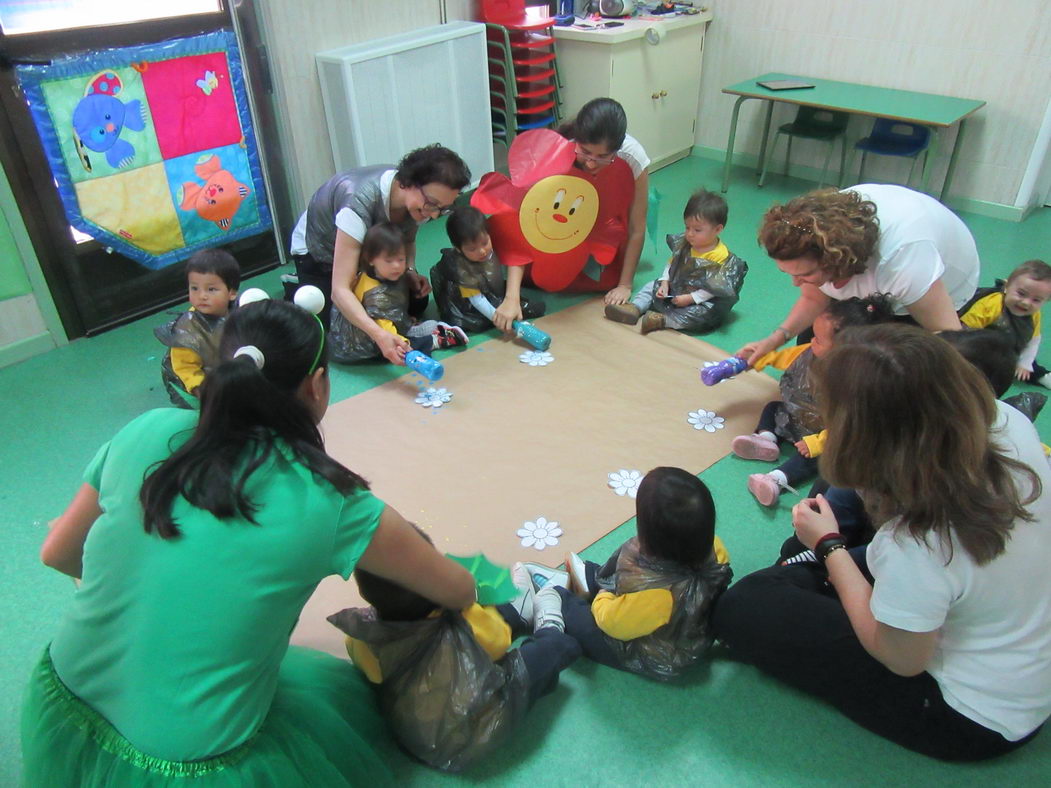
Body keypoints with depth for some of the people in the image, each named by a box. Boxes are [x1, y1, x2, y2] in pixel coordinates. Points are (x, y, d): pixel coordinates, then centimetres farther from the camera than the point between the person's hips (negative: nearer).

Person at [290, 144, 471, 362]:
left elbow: (408, 240, 0)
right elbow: (340, 290, -46)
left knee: (417, 303, -4)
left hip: (366, 249, 6)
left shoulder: (421, 200, -24)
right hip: (318, 252, -6)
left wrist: (411, 271, -23)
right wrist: (379, 335, -61)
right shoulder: (360, 202, -44)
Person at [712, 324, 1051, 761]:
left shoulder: (915, 545, -41)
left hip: (976, 721, -6)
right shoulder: (1010, 423, -22)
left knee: (740, 609, -8)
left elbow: (902, 661, -19)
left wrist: (828, 544, -13)